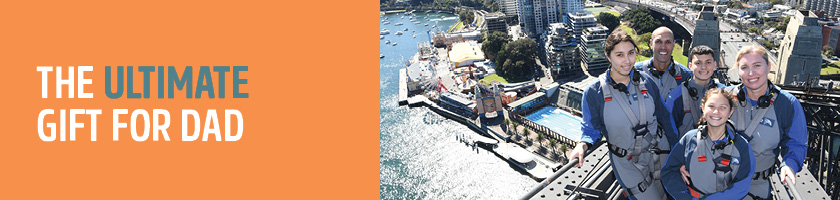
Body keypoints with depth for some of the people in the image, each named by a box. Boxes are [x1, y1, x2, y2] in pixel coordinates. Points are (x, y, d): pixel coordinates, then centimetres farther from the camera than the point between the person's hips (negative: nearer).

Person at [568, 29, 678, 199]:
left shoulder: (646, 82, -5)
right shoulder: (594, 92, -16)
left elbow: (664, 117, 5)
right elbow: (591, 129, -8)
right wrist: (582, 145, -29)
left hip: (660, 152, 4)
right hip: (628, 164, -4)